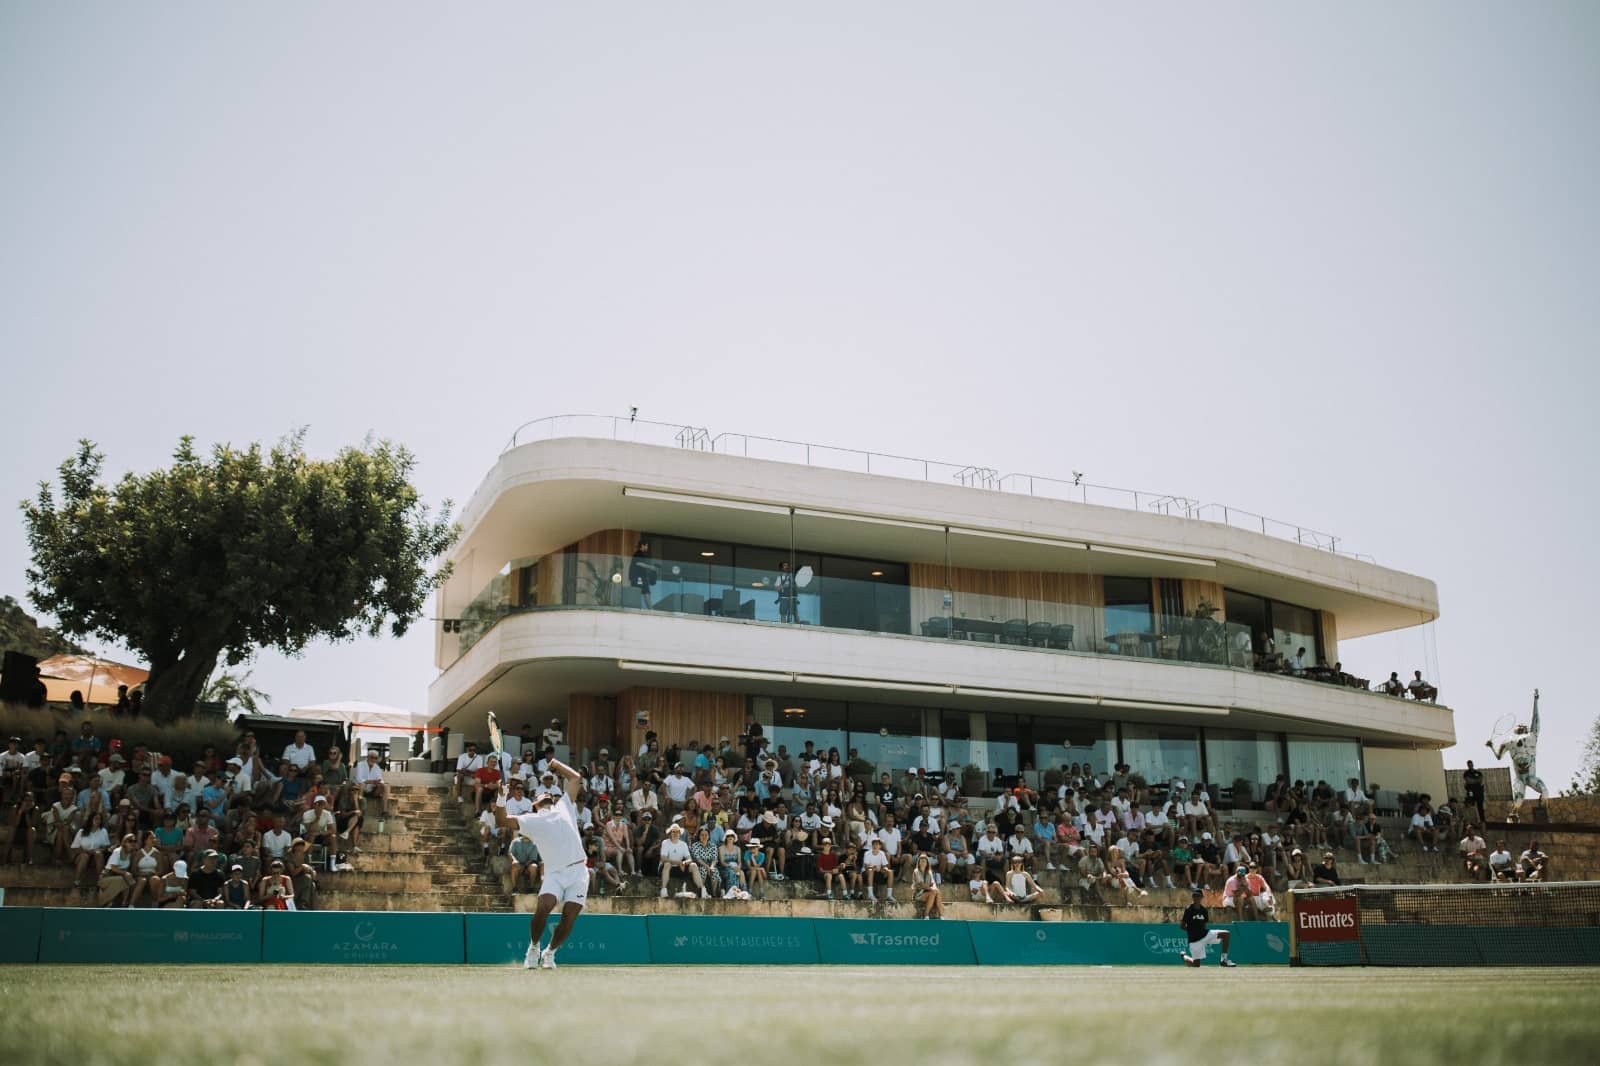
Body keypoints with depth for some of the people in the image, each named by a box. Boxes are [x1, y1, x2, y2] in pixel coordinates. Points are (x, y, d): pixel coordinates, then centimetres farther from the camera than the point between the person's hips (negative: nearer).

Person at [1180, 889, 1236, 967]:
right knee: (1196, 964, -6)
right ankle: (1184, 957, 29)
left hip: (1205, 934, 5)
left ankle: (1224, 959, -6)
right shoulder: (1188, 909, -10)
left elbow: (1205, 925, 14)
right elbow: (1182, 926, -7)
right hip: (1195, 939, -5)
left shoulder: (1203, 909, 5)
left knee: (1226, 934, -11)